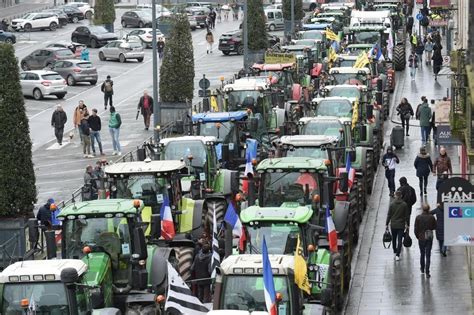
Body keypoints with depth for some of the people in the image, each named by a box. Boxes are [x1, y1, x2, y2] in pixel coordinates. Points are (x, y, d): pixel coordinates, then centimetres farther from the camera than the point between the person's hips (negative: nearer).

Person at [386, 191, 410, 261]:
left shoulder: (392, 204, -8)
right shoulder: (404, 204, -7)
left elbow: (389, 215, -4)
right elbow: (406, 216, -1)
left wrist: (386, 224, 4)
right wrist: (407, 224, 10)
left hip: (393, 225, 1)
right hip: (401, 225, -1)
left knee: (394, 239, 19)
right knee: (399, 240, 0)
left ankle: (395, 252, 33)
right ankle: (397, 255, -8)